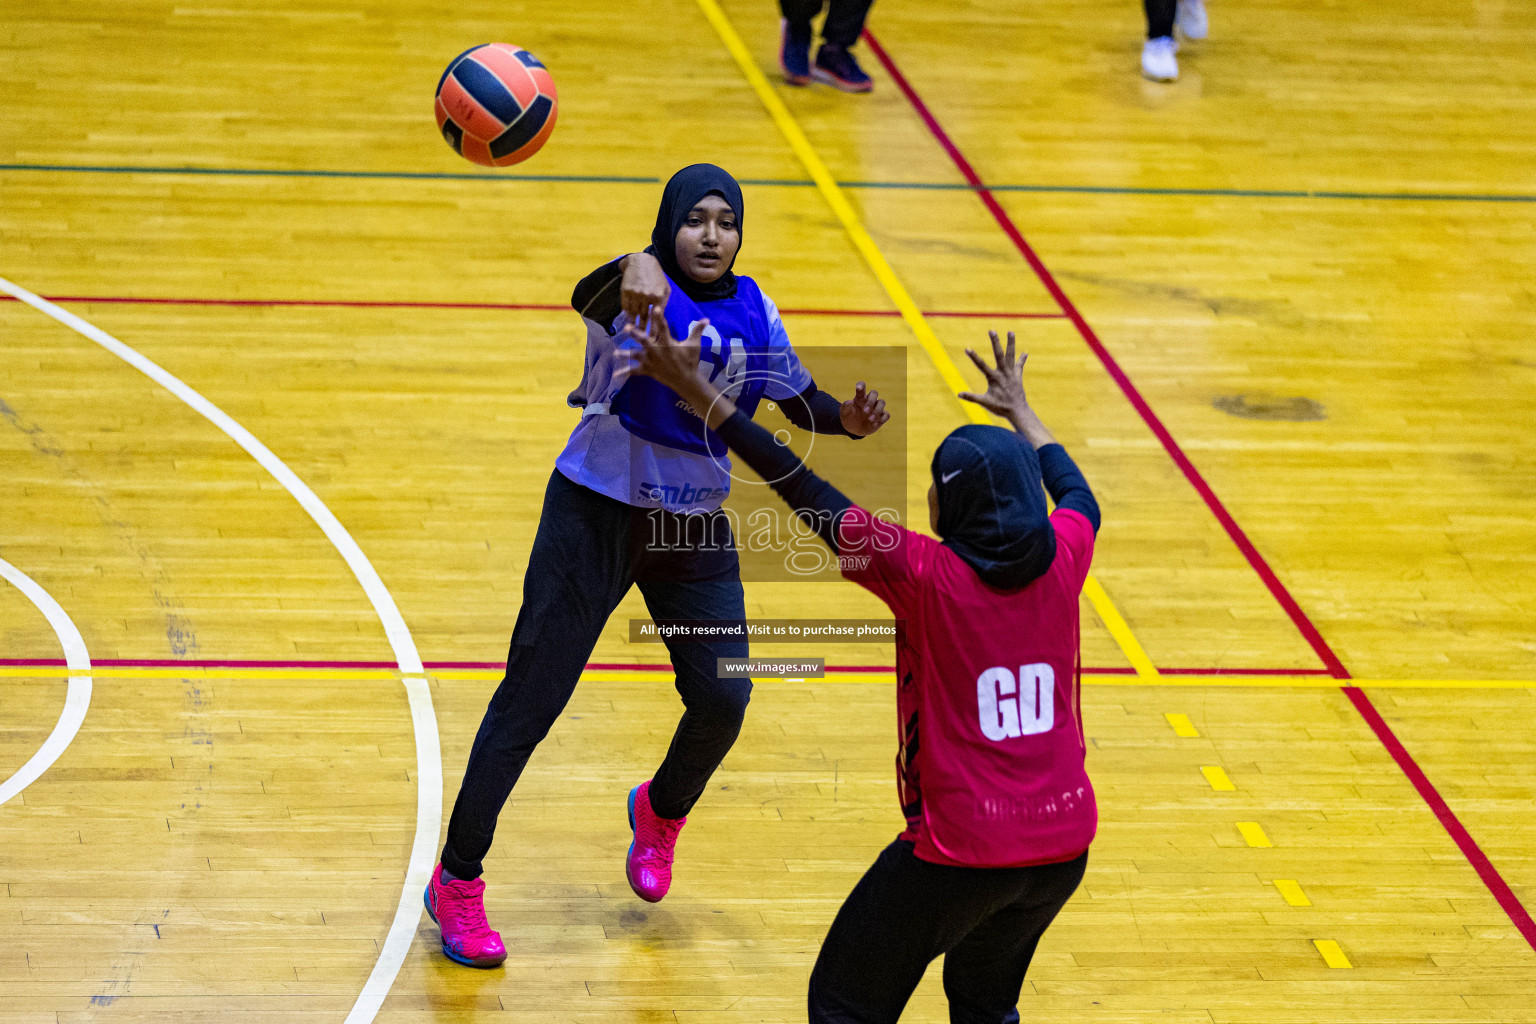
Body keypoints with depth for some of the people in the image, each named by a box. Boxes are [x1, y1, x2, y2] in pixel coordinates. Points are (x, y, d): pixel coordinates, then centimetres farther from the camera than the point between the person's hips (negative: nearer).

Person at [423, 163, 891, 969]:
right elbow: (590, 295, -41)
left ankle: (661, 811, 37)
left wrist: (848, 418, -11)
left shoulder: (751, 310, 1)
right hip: (597, 515, -5)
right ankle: (456, 881, 10)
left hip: (697, 525, 5)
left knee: (723, 701, 3)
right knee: (531, 699, -3)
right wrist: (633, 269, -65)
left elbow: (798, 399, 12)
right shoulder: (641, 292, -17)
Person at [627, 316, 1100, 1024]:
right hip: (1065, 843, 6)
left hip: (963, 851, -6)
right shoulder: (1060, 562, -1)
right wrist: (1020, 413, 39)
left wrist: (699, 393, -10)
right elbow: (1077, 493, 23)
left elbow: (806, 492, -14)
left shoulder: (927, 574, -16)